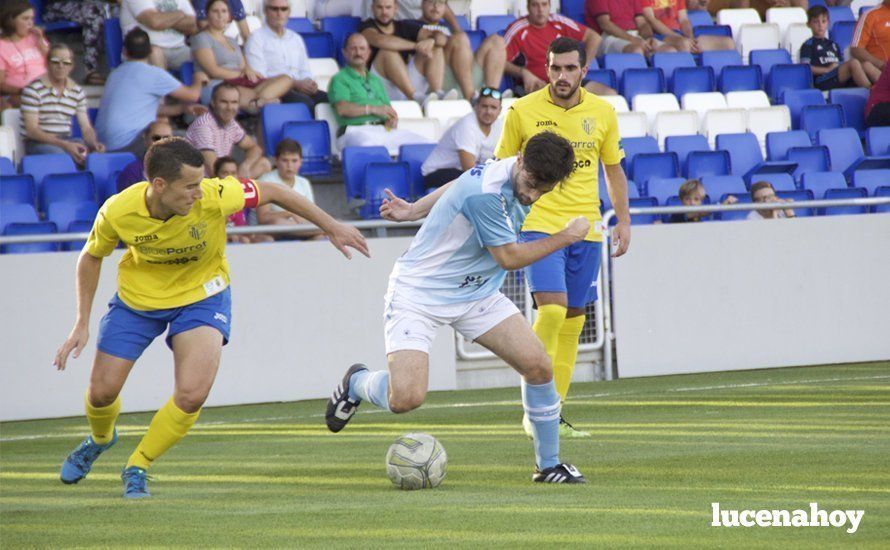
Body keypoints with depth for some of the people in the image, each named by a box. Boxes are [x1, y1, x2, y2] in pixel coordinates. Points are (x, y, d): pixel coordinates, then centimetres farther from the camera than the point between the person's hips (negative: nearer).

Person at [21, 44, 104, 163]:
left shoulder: (77, 92, 10)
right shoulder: (33, 89, -7)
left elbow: (86, 128, 7)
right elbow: (31, 130, -13)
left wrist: (94, 143, -19)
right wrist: (64, 145, -25)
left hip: (66, 141, 5)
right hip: (38, 143, -5)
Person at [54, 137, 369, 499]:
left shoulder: (213, 197, -31)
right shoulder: (118, 213, -27)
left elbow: (271, 193, -13)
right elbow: (91, 257, -5)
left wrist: (332, 228, -6)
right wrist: (82, 324, -8)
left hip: (200, 296, -1)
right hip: (137, 296, 1)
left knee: (192, 396, -19)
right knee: (102, 391, 3)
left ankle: (136, 468, 5)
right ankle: (100, 438, 43)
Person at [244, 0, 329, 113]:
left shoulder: (296, 39, 23)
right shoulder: (256, 38, 3)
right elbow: (259, 77, -7)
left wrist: (309, 83, -4)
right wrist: (295, 84, -15)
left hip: (298, 88, 6)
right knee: (305, 102, -35)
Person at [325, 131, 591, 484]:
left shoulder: (518, 177, -4)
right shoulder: (485, 192, -31)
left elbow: (460, 185, 14)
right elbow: (509, 257, -21)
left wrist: (414, 210, 23)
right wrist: (568, 236, -13)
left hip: (477, 294, 8)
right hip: (420, 295, -8)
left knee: (539, 367, -6)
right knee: (405, 398, -21)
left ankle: (548, 465, 11)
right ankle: (357, 383, 15)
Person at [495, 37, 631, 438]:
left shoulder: (602, 113, 6)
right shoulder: (522, 111, -3)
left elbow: (613, 169, 17)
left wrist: (623, 219, 10)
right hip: (539, 223, -4)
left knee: (573, 319, 6)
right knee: (552, 308, -20)